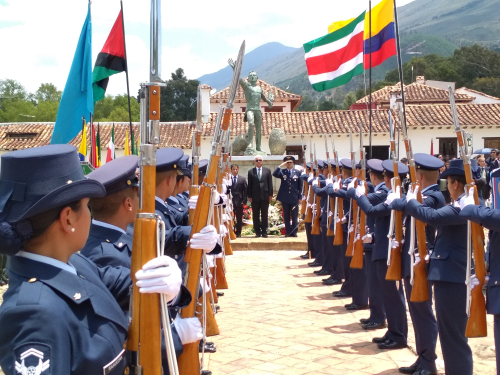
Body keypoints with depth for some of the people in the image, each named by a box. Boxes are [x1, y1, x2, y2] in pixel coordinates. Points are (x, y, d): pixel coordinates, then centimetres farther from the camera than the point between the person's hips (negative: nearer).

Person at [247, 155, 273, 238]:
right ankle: (257, 232, 10)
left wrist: (270, 194, -1)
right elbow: (249, 185, 3)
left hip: (265, 196, 0)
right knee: (256, 215, 4)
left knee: (264, 215, 3)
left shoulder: (267, 170, 8)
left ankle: (264, 232, 8)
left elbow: (270, 183, 5)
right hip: (255, 197, 0)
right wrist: (249, 196, -3)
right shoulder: (251, 172, 6)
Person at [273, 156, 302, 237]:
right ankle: (288, 232, 12)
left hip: (294, 198, -1)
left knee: (294, 216, 2)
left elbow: (300, 186, 4)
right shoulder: (282, 171, 6)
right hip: (285, 198, 1)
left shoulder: (298, 172, 5)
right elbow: (274, 174, -14)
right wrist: (280, 166, -16)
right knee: (286, 217, 6)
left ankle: (294, 232, 8)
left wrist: (300, 197, -1)